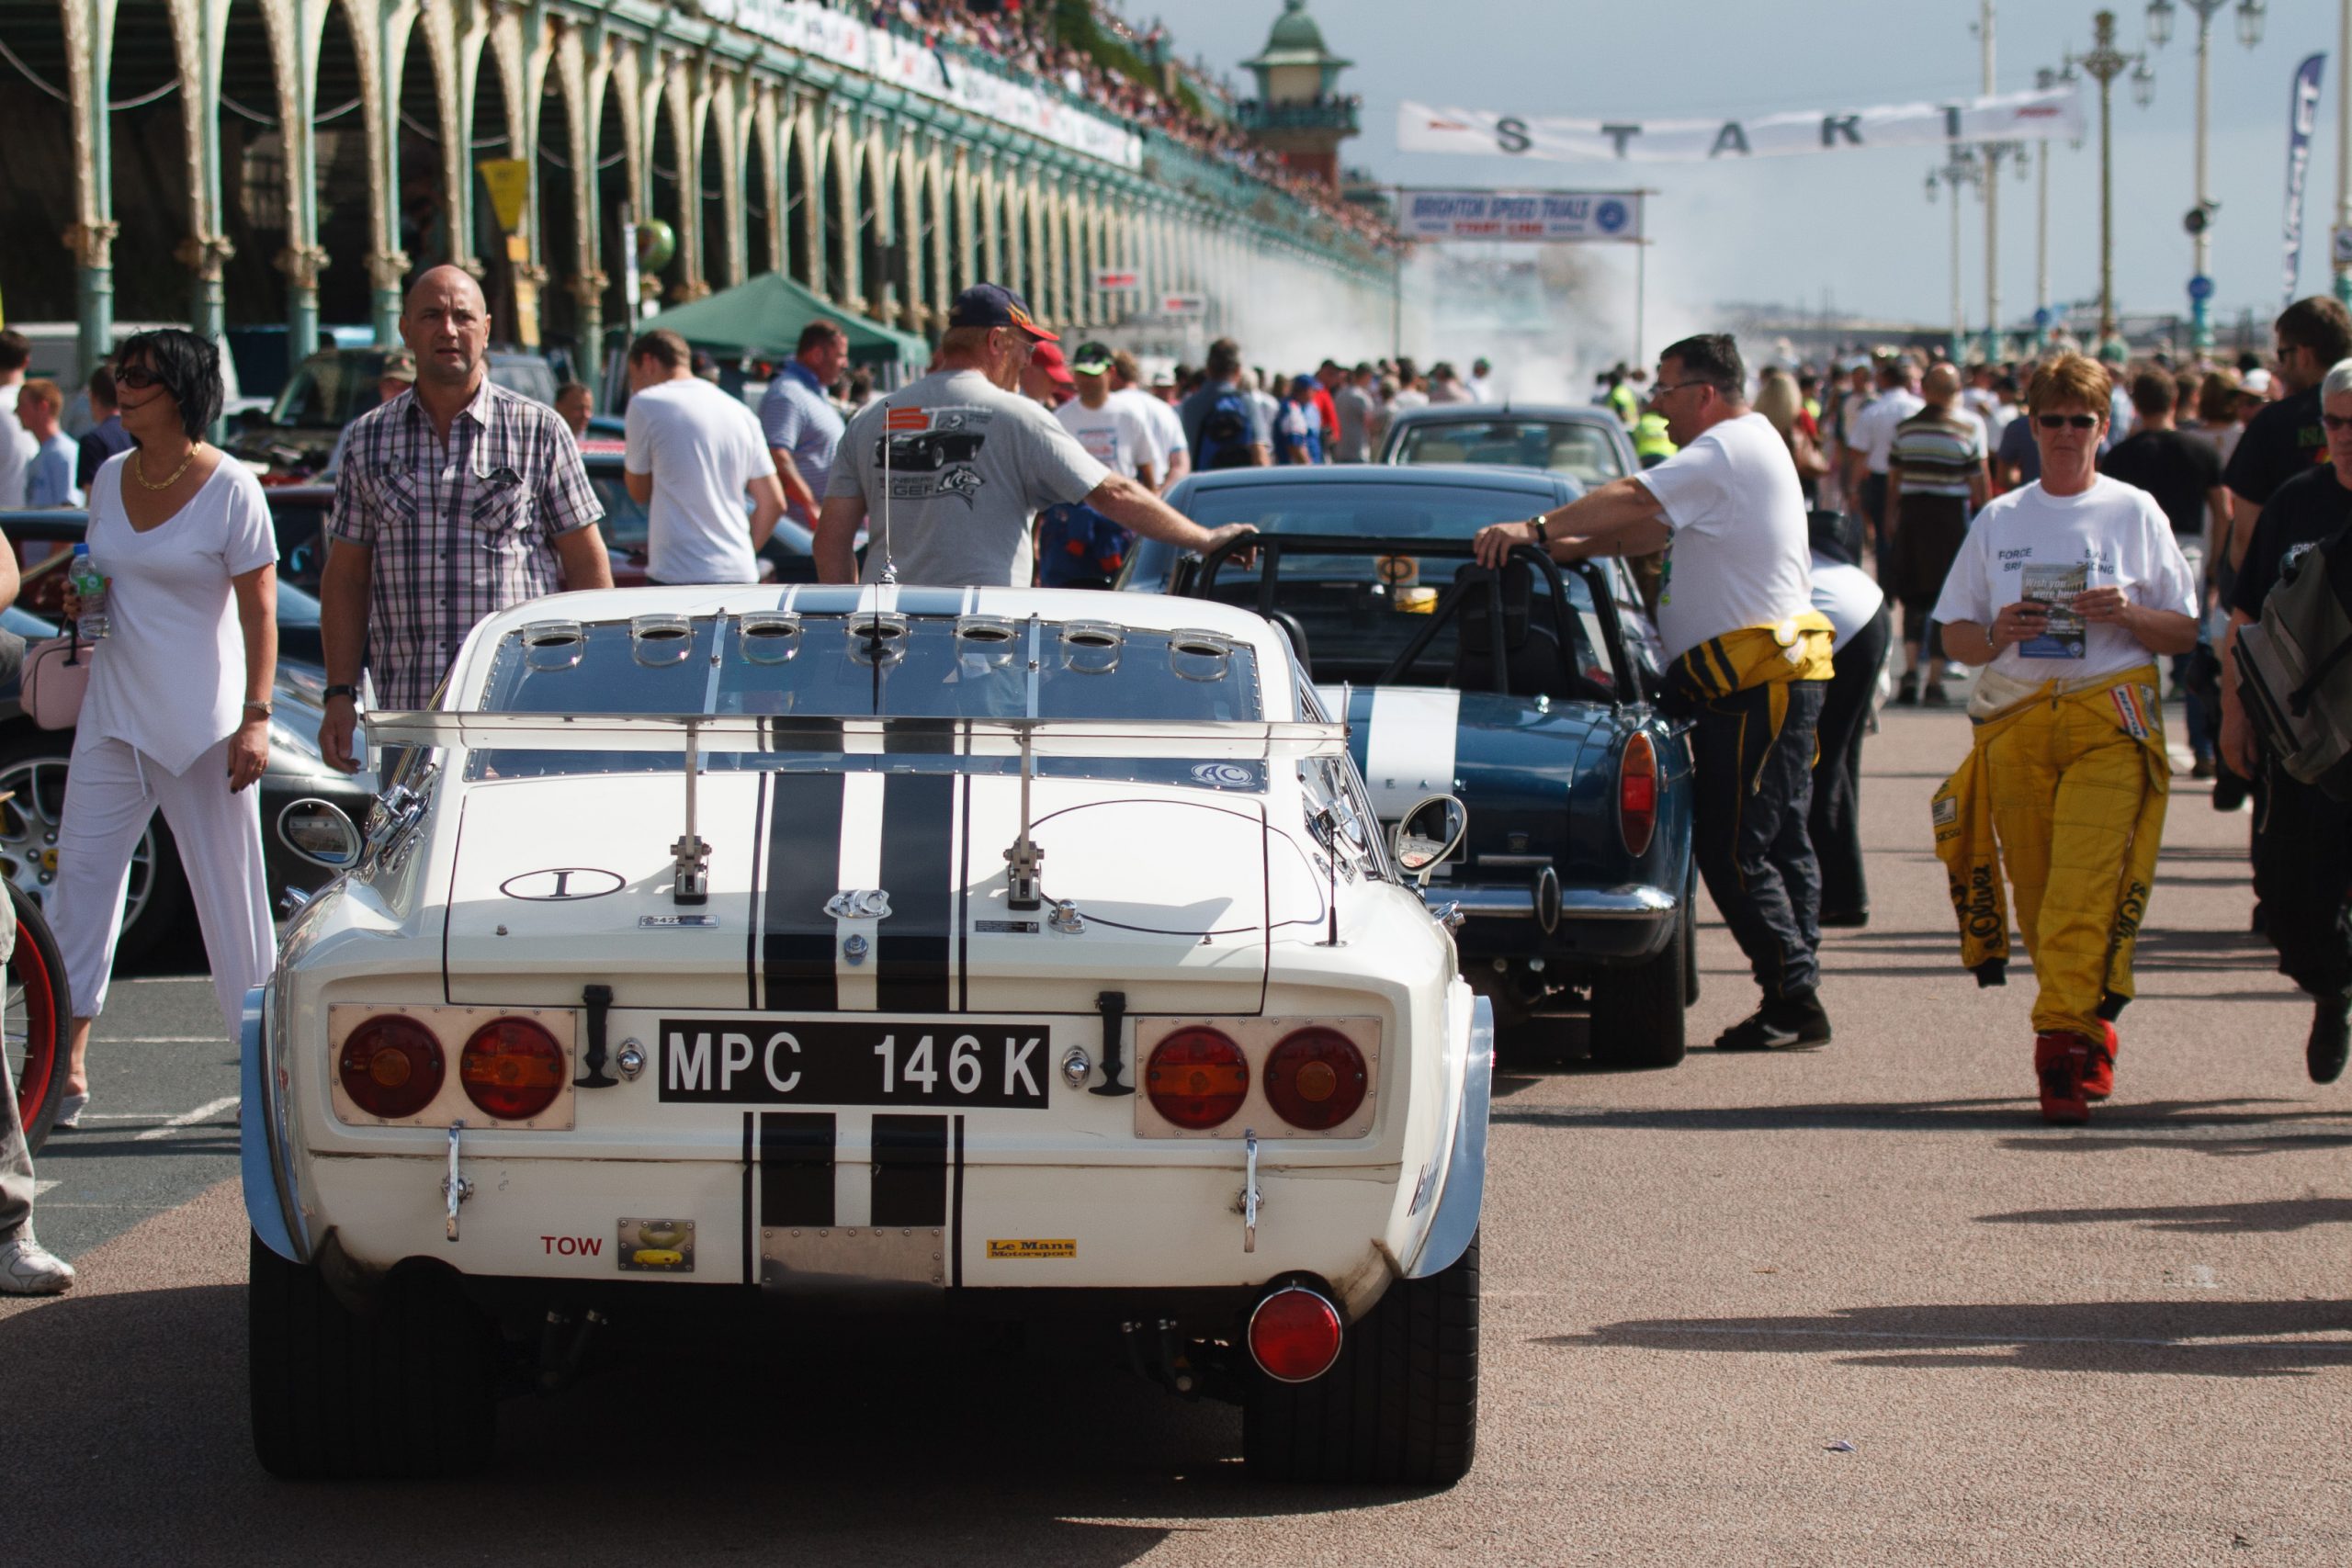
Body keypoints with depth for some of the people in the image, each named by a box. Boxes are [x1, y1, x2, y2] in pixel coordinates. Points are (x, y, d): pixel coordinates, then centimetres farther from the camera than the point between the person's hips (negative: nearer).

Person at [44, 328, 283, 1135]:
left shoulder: (230, 487, -9)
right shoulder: (109, 479, 9)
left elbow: (260, 611, -11)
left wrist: (255, 718, -17)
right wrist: (82, 600, 0)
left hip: (204, 721, -6)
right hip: (115, 713, 6)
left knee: (230, 889, 0)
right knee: (81, 871, -1)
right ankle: (67, 1064, 2)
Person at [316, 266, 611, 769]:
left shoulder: (539, 431, 5)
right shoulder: (368, 439, 12)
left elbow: (587, 564, 7)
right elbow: (345, 577, 14)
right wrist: (339, 694, 6)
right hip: (408, 710, 2)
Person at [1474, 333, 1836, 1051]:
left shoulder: (1732, 448, -11)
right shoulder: (1744, 450, 22)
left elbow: (1634, 501, -21)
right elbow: (1653, 527, 24)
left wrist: (1536, 528, -23)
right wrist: (1572, 547, 13)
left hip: (1757, 684, -11)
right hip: (1776, 676, 11)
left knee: (1732, 849, -10)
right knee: (1780, 842, 10)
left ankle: (1792, 996, -7)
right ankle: (1799, 1002, 13)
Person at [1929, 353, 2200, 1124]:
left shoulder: (2133, 513, 8)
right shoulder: (2000, 521, 14)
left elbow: (2185, 632, 7)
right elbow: (1954, 636, 15)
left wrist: (2127, 613, -13)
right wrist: (1997, 634, -7)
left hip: (2110, 720, -3)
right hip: (2015, 725, 3)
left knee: (2087, 888, -17)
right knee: (2039, 894, 2)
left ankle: (2063, 1044, -22)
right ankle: (2089, 1036, 17)